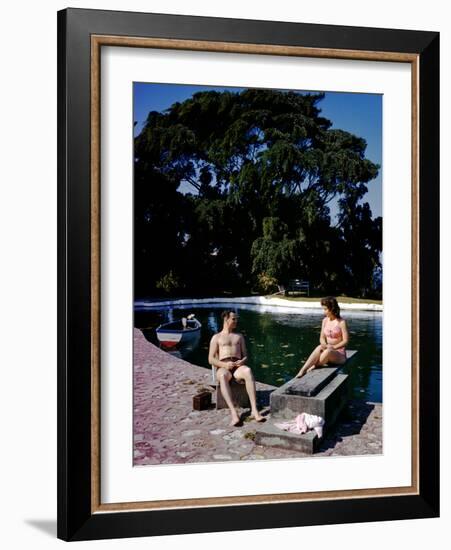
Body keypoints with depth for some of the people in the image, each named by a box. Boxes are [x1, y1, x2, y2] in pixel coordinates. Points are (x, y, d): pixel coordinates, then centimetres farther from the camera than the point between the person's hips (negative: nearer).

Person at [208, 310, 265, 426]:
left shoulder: (239, 336, 28)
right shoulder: (216, 337, 19)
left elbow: (245, 356, 21)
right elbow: (211, 360, 9)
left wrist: (243, 361, -5)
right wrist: (224, 365, -12)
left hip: (238, 367, 2)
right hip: (223, 368, -2)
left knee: (248, 371, -38)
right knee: (223, 376, -41)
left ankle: (254, 409, -46)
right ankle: (233, 413, -52)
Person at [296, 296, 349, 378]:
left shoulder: (341, 322, -10)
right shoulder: (325, 320, 6)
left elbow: (345, 341, -11)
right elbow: (322, 338, 7)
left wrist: (333, 347, -22)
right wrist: (324, 345, -15)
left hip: (340, 354, -4)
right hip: (328, 350, 4)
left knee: (328, 351, -38)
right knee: (319, 348, -31)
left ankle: (313, 367, -25)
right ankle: (303, 370, -40)